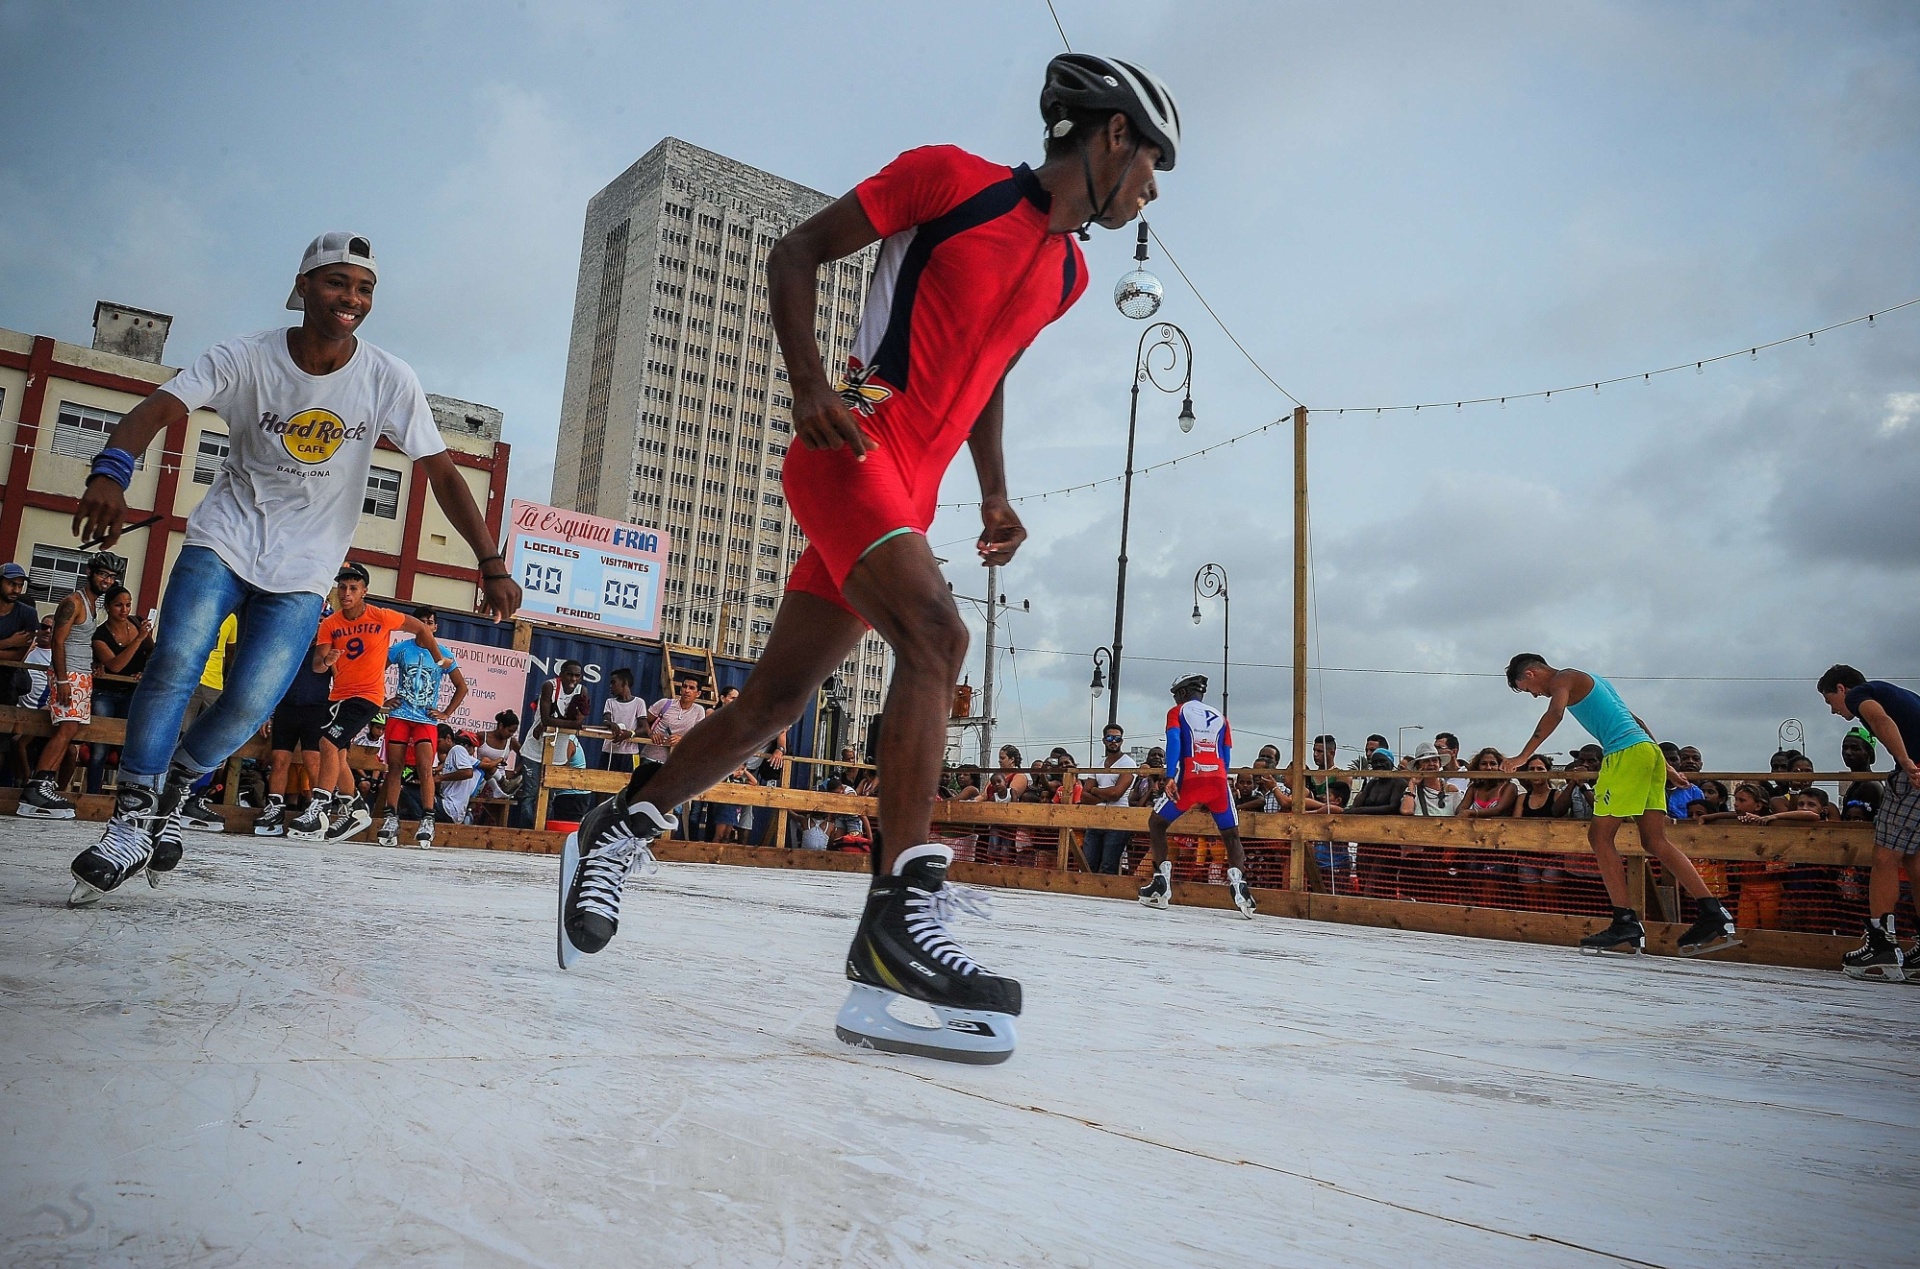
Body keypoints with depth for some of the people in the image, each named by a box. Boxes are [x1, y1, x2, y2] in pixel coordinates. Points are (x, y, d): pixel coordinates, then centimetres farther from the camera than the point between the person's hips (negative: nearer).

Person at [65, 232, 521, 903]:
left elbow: (441, 473, -10)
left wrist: (491, 564, -19)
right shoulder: (248, 357, -10)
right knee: (176, 662, -20)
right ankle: (131, 823, -5)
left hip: (302, 571, 0)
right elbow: (158, 408, -21)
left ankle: (173, 788, 19)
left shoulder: (389, 380, -9)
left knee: (250, 704, -12)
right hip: (223, 541, 0)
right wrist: (111, 470, -42)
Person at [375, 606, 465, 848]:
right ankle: (391, 819, 6)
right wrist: (383, 700, 3)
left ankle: (427, 821, -13)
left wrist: (446, 713, 4)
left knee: (425, 768, -13)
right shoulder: (401, 649, 4)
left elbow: (461, 687, 10)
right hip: (399, 716, 1)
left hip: (427, 719, -1)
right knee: (394, 767, 1)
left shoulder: (444, 653, 4)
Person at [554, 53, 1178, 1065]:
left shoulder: (1067, 275, 17)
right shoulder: (952, 177, -3)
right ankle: (900, 913, -31)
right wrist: (809, 386, -15)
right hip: (851, 449, -7)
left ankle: (621, 831, 23)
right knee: (935, 633, -29)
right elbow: (795, 253, 0)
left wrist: (995, 493, 17)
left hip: (909, 494, 8)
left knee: (776, 700, 7)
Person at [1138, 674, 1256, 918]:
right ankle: (1238, 882, -12)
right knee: (1231, 836, 14)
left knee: (1156, 823, 15)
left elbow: (1173, 741, -4)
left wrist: (1170, 777, -14)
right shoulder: (1220, 717, 25)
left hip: (1189, 778, -3)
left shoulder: (1177, 712, 14)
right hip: (1218, 779, 3)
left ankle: (1161, 884, 5)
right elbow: (1226, 757, 19)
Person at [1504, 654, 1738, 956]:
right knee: (1655, 841, 5)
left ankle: (1627, 925, -9)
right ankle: (1713, 915, -2)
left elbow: (1555, 713, -20)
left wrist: (1522, 756, -20)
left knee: (1600, 836, -5)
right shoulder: (1589, 681, 29)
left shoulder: (1563, 679, 2)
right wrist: (1665, 767, 31)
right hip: (1650, 750, 9)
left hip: (1626, 753, -9)